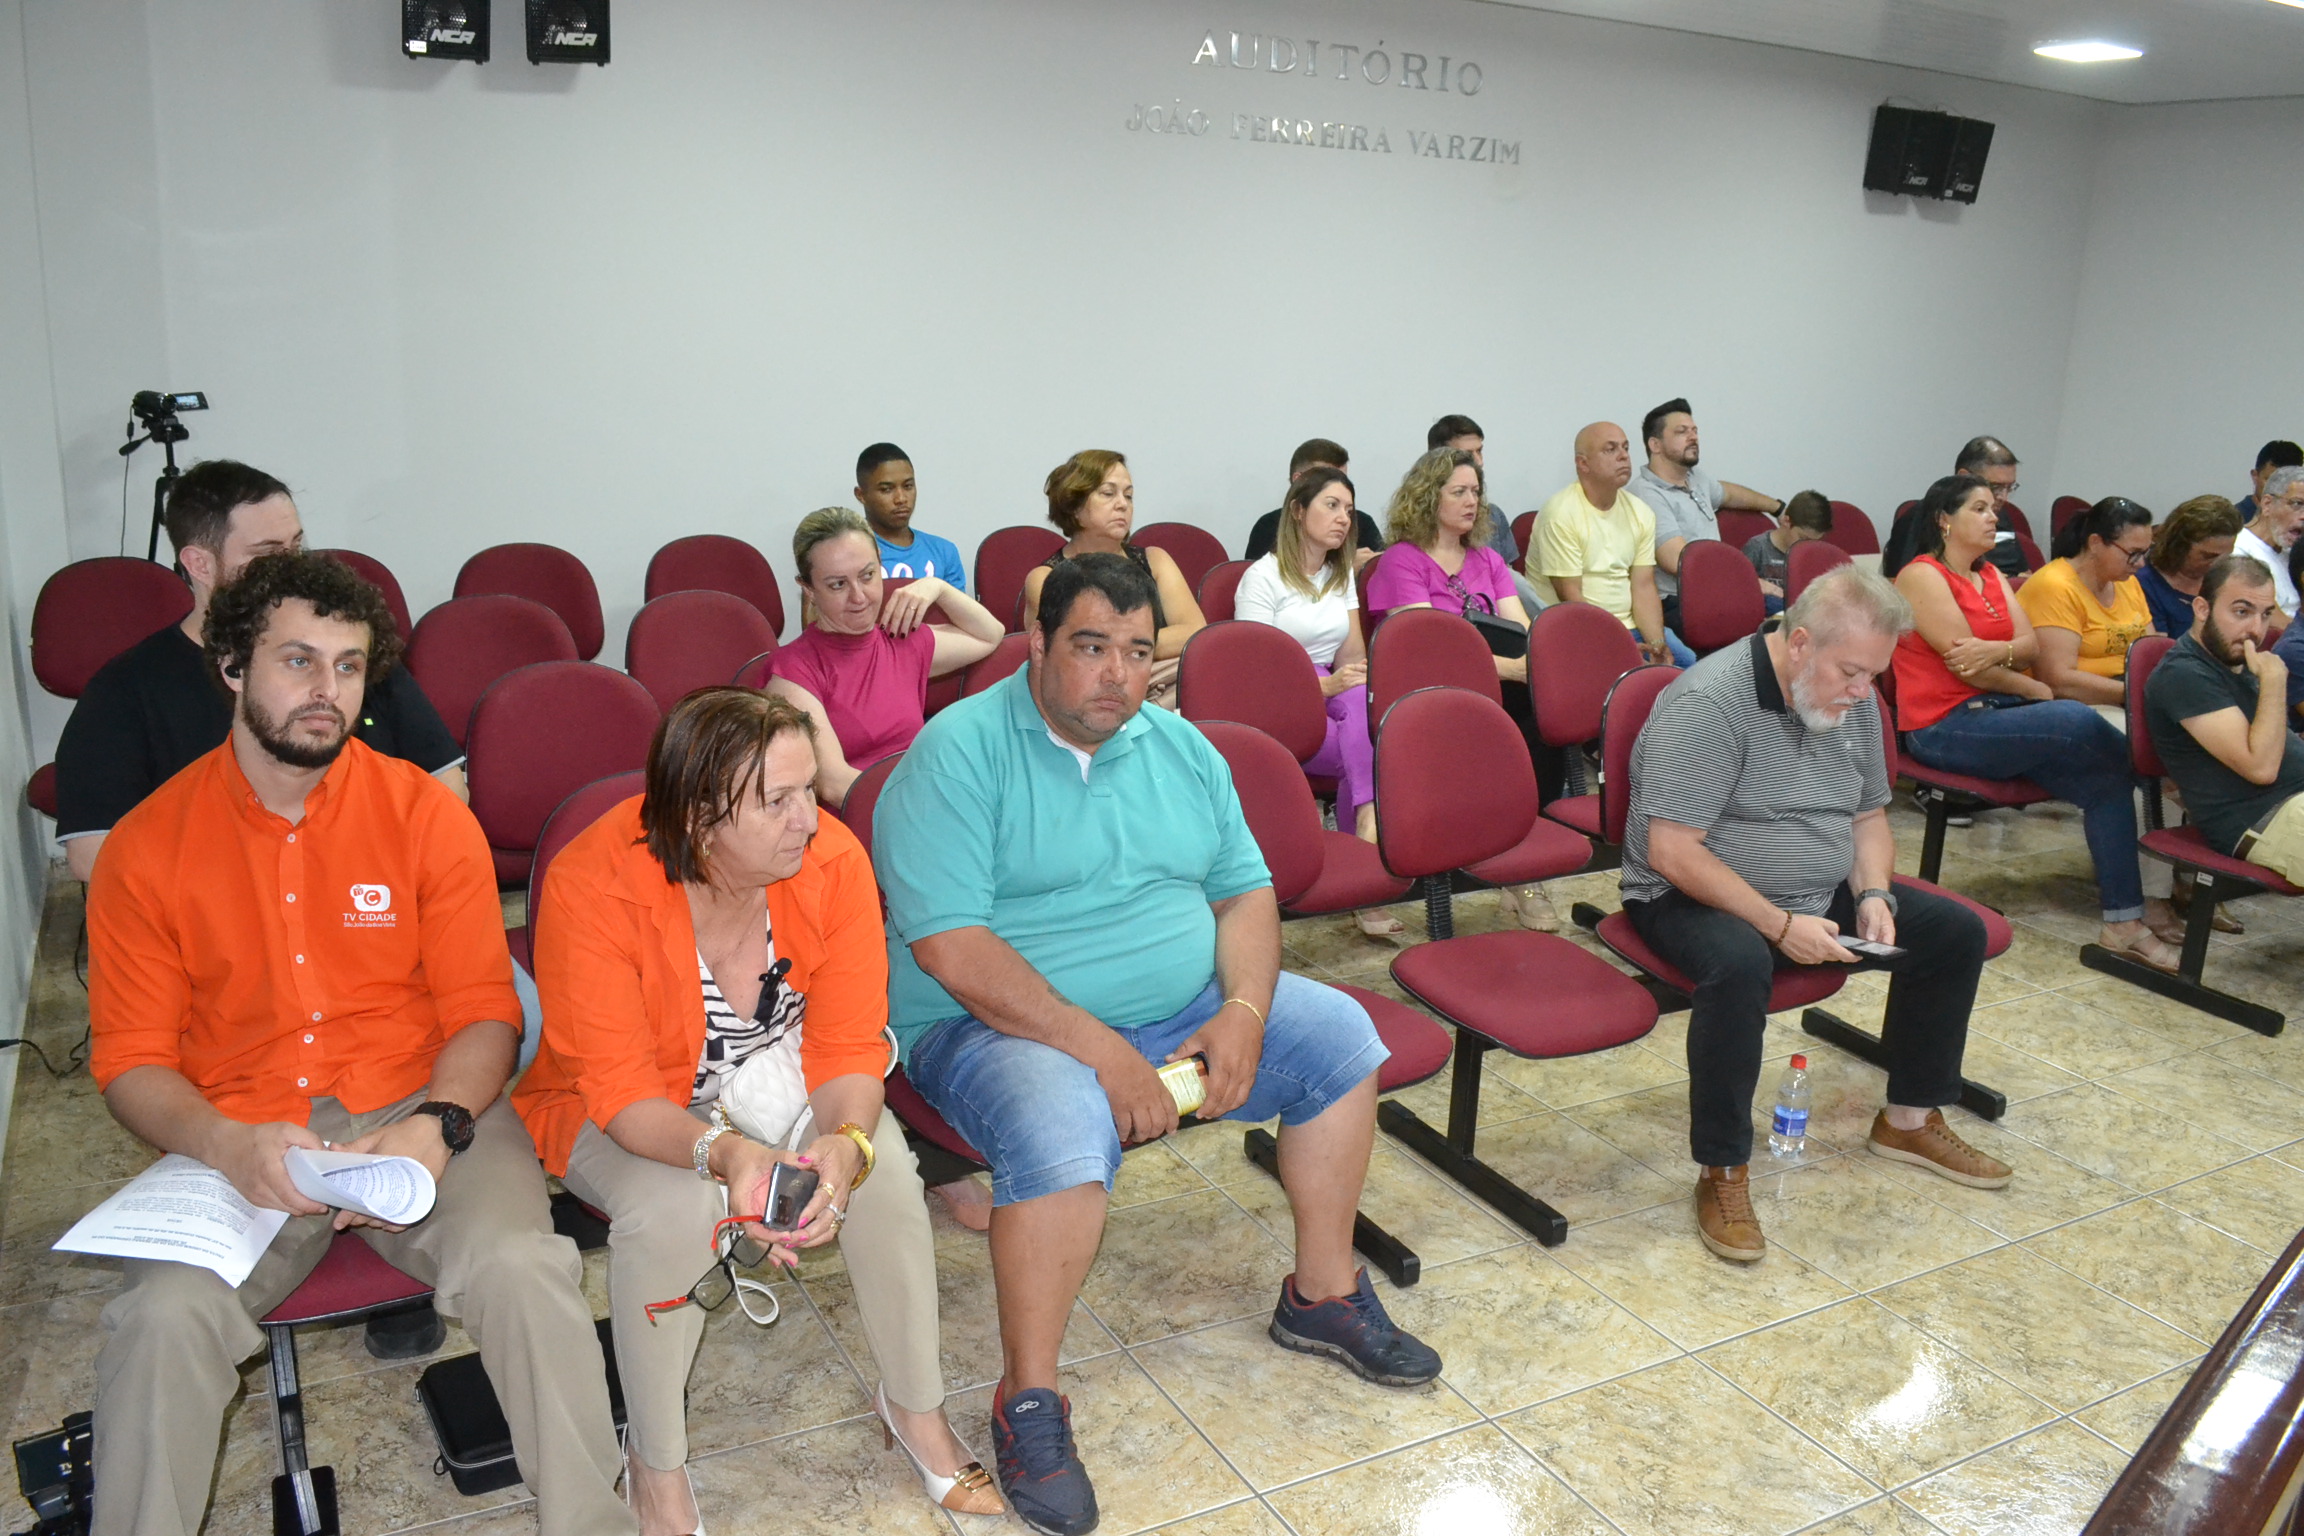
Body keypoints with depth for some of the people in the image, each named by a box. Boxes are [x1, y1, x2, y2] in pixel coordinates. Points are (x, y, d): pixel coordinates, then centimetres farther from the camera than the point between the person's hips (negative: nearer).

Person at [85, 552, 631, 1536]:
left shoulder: (425, 812, 1)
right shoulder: (147, 848, 2)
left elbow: (483, 1011, 1)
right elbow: (129, 1058, 2)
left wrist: (437, 1125, -19)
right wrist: (226, 1147, -18)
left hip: (419, 1112, -1)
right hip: (238, 1141, 1)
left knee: (519, 1264, -27)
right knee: (165, 1315, -27)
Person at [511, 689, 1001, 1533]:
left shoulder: (832, 860, -20)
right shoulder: (592, 886, -28)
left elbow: (849, 1049, -16)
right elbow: (621, 1091, -27)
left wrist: (845, 1143, -37)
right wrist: (723, 1153, -46)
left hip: (779, 1082, 3)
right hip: (620, 1115, -2)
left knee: (886, 1167, -23)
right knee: (669, 1207, -33)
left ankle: (914, 1405, 3)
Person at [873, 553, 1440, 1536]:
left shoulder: (1181, 748, 7)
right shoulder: (958, 753, -15)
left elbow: (1245, 891, 10)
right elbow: (949, 947, -23)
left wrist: (1244, 1010, -10)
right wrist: (1102, 1051, -25)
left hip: (1181, 1009, 7)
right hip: (996, 1023, -6)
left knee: (1338, 1036, -1)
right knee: (1062, 1129, -36)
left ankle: (1323, 1294, 15)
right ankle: (1027, 1403, -14)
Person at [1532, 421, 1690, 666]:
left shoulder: (1640, 513, 10)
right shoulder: (1561, 513, -12)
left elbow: (1644, 587, 4)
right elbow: (1570, 596, -15)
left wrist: (1657, 643, -12)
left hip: (1630, 626, 6)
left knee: (1688, 663, -13)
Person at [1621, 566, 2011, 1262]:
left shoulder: (1853, 701, 3)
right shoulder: (1707, 704, -23)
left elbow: (1869, 817, 15)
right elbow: (1672, 853, -26)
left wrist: (1874, 896, -5)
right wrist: (1780, 925, -26)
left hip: (1820, 893, 8)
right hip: (1696, 897, -8)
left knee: (1956, 931, 1)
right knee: (1740, 964, -39)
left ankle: (1909, 1120, 19)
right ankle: (1723, 1174, -22)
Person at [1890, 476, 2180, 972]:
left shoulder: (1992, 577, 20)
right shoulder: (1922, 576, -6)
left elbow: (2032, 645, 5)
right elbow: (1966, 665, -13)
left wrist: (1998, 651, -18)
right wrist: (2035, 690, -1)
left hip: (1998, 711, 8)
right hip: (1944, 726, -8)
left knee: (2107, 778, -16)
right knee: (2079, 722, -28)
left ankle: (2123, 921, -17)